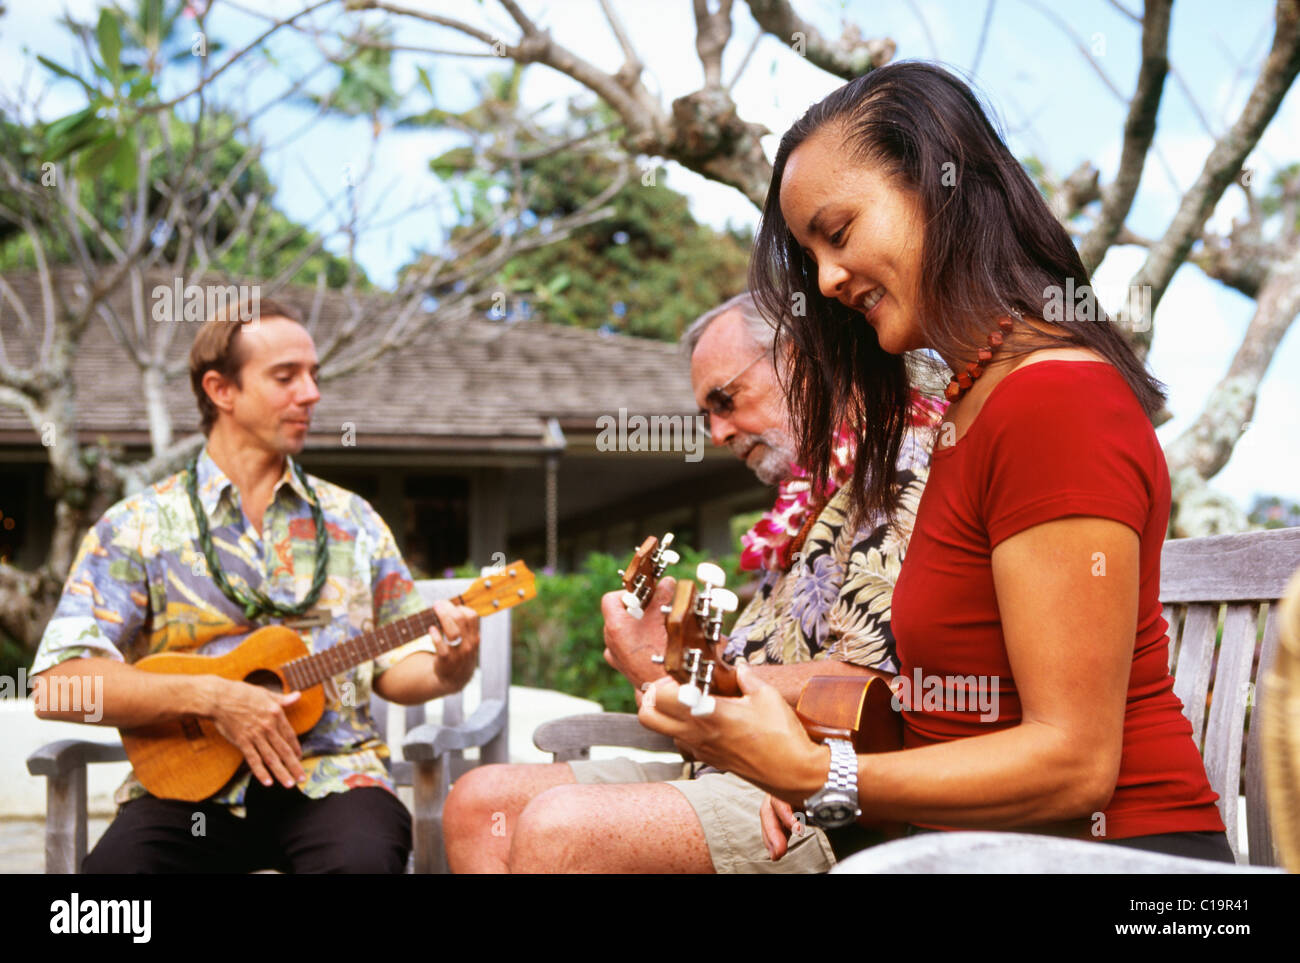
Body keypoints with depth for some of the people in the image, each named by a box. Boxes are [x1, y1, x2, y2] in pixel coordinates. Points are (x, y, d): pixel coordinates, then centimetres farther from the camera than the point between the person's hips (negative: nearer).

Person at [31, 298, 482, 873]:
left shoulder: (351, 520, 15)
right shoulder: (137, 527, 4)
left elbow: (395, 664, 17)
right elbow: (59, 684, -6)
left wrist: (445, 670, -6)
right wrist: (211, 696, -17)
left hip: (328, 776, 2)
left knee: (363, 857, -32)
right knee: (117, 862, -32)